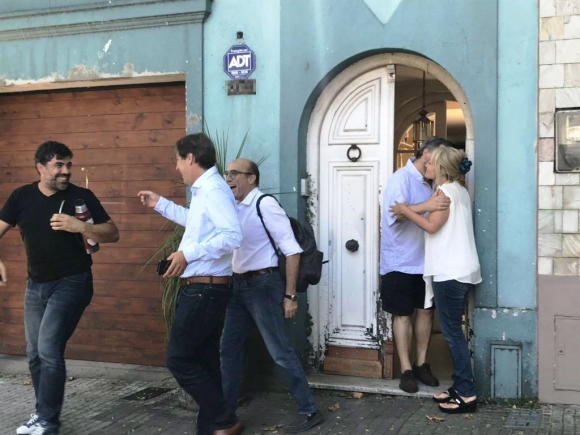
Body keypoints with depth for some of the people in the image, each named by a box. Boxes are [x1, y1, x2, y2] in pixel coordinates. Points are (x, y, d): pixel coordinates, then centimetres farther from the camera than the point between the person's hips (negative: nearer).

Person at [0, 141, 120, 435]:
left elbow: (113, 234, -10)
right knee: (35, 354, 13)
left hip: (71, 283, -5)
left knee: (49, 349, -13)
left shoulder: (81, 196, -9)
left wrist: (80, 227, -26)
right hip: (36, 284, 5)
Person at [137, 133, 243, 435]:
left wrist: (189, 253, -29)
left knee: (179, 359, -5)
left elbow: (232, 237, -29)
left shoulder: (213, 189, -18)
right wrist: (160, 204, 38)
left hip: (204, 290, -11)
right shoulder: (202, 191, 15)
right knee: (204, 360, 14)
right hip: (202, 289, 11)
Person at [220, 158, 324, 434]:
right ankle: (226, 412, 30)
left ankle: (309, 412, 11)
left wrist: (290, 295, -17)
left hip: (263, 284, -9)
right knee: (229, 349, 15)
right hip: (239, 285, 9)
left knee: (280, 351, -2)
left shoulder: (265, 204, -15)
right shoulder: (234, 208, 10)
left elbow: (292, 250, -16)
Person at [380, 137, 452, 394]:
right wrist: (427, 206, -40)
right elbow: (394, 214, -29)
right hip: (400, 261, -7)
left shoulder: (429, 183, 11)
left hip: (425, 260, 7)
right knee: (403, 314, 1)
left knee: (426, 311, 11)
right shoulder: (401, 178, -13)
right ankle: (406, 370, 9)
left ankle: (421, 364, 22)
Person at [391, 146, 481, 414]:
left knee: (452, 332, -5)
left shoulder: (446, 190, -11)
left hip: (450, 272, -10)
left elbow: (432, 226, -18)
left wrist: (405, 211, -10)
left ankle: (467, 394, -1)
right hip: (460, 270, 10)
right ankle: (460, 386, 19)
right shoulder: (459, 190, 18)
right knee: (453, 331, 14)